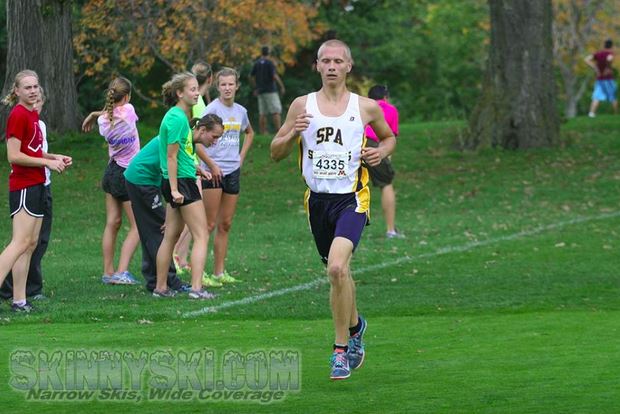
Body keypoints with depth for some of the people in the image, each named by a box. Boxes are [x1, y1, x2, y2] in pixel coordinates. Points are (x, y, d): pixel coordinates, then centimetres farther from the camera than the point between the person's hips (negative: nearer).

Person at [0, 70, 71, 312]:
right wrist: (48, 162, -14)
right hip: (23, 186, -10)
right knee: (21, 243, -16)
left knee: (31, 243, 7)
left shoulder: (33, 115, 15)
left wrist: (55, 158, 11)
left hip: (36, 186, 10)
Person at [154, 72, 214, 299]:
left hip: (177, 182, 10)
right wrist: (174, 189, -20)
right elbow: (171, 157, -19)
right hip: (182, 182, -10)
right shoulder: (177, 119, -16)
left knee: (171, 236, 13)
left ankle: (161, 287, 17)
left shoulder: (177, 116, 12)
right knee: (201, 236, -8)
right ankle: (197, 288, -14)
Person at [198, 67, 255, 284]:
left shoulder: (240, 111, 10)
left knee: (225, 224, 9)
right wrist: (212, 165, -15)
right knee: (210, 224, -7)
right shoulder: (212, 109, -10)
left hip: (233, 171, 6)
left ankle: (219, 272, 14)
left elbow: (249, 133, 30)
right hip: (214, 172, -6)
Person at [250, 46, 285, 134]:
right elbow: (275, 76, -17)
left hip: (260, 91, 6)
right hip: (270, 91, -6)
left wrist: (255, 89, 20)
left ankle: (263, 134, 1)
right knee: (276, 112, -8)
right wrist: (282, 87, -7)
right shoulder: (269, 63, -8)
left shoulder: (256, 63, 9)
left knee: (263, 114, 5)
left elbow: (251, 77, 11)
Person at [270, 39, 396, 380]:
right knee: (338, 272, 15)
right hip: (318, 199, 3)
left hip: (351, 199, -3)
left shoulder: (366, 107, 1)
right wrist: (293, 133, -13)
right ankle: (354, 325, 44)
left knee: (337, 267, -23)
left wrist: (381, 152, -2)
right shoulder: (303, 106, 4)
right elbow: (276, 153, 7)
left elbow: (389, 137, 20)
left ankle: (341, 348, -14)